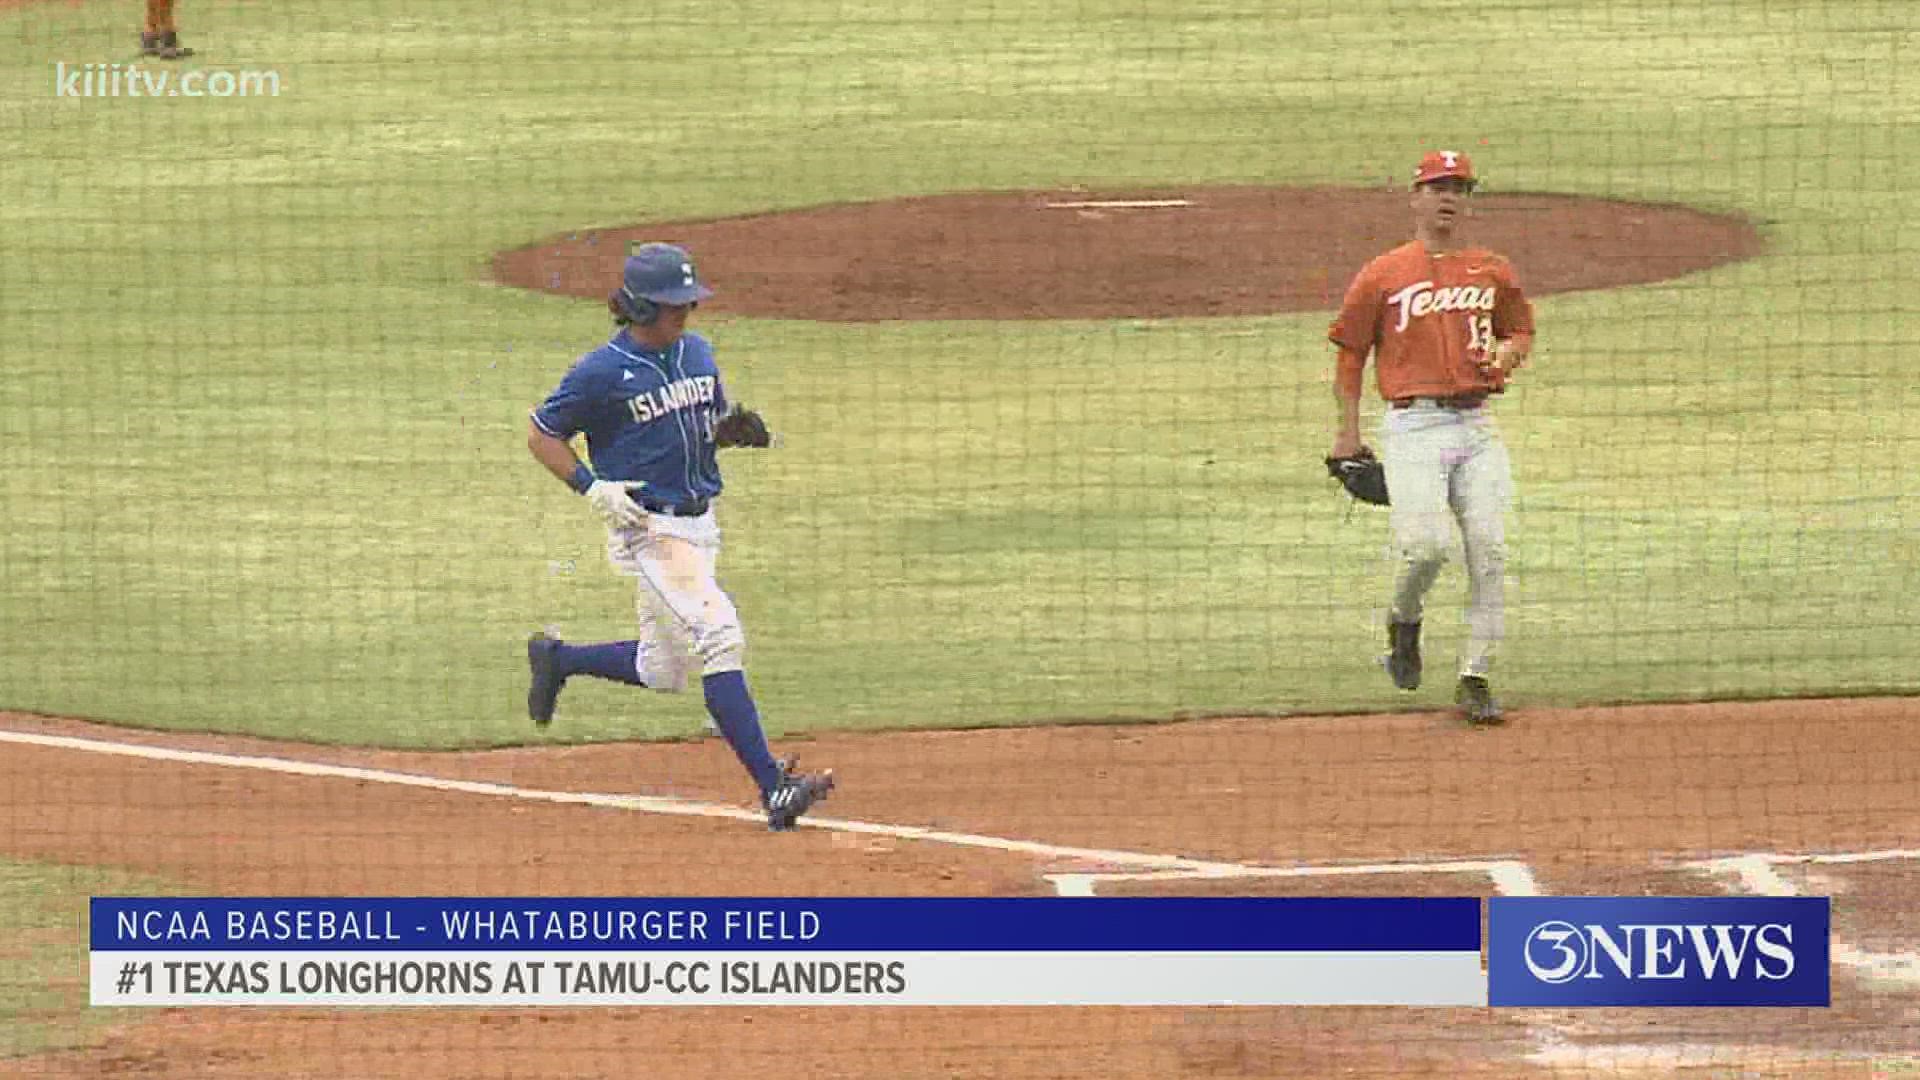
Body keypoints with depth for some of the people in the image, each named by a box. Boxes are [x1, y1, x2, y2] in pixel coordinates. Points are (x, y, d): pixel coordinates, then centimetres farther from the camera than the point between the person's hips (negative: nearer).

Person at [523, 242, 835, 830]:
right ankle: (773, 790, -25)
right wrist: (592, 487, -16)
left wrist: (736, 427, -3)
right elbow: (541, 435, -3)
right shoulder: (602, 372, -12)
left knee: (661, 672, 16)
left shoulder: (697, 353, 8)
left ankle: (555, 659, 41)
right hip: (648, 532, -8)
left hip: (699, 524, 8)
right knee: (719, 639, -20)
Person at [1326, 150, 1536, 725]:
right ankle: (1404, 622, 15)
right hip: (1413, 426, -3)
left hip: (1477, 425, 3)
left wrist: (1508, 352, 0)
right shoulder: (1382, 275, 4)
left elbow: (1522, 331, 24)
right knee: (1424, 544, -19)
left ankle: (1475, 679, 1)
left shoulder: (1493, 272, 13)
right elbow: (1350, 351, 8)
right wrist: (1348, 432, 4)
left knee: (1490, 550, -7)